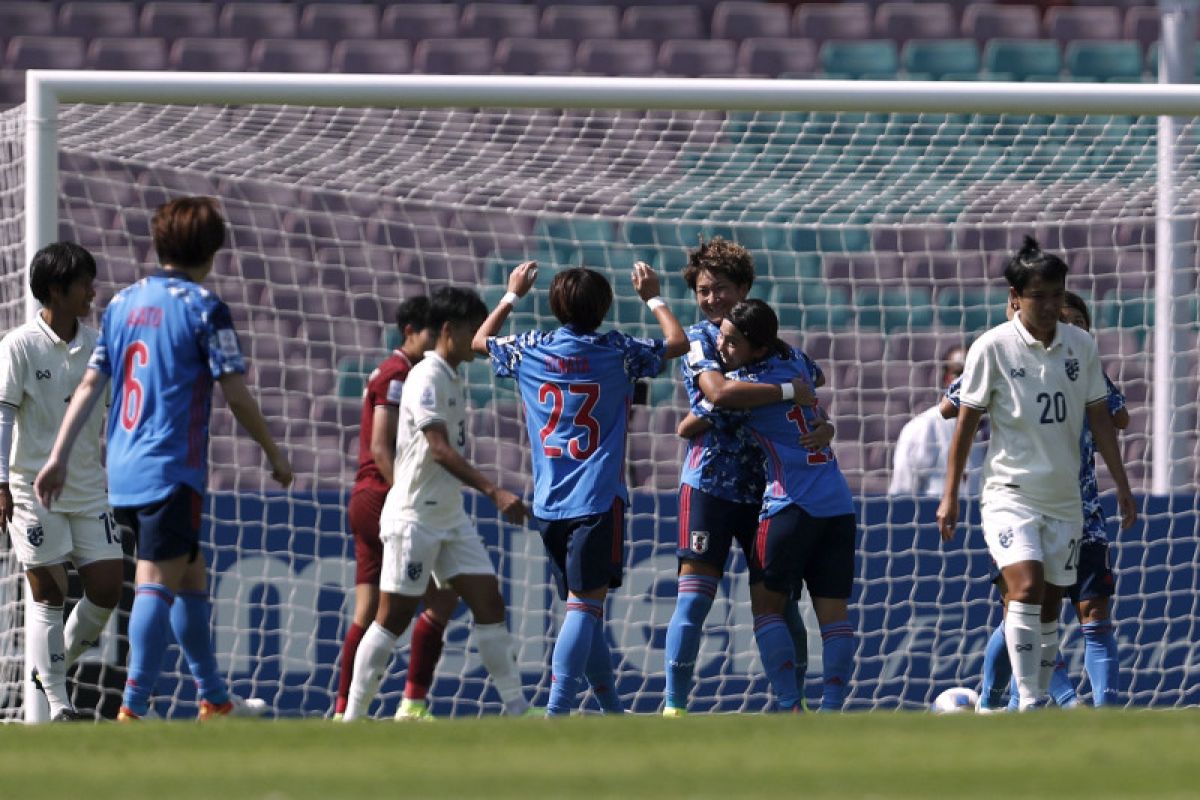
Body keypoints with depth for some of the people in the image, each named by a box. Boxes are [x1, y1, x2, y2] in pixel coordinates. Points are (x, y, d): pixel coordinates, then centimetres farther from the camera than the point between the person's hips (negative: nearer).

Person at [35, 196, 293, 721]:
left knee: (191, 575, 20)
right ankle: (132, 710, -21)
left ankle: (214, 700, 29)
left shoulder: (123, 303, 12)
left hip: (123, 472, 7)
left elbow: (90, 385, 10)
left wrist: (60, 457, 10)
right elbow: (236, 395, -7)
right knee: (157, 583, -11)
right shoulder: (204, 308, -7)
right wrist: (274, 454, 6)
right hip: (172, 470, -7)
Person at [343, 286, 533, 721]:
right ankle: (352, 717, 1)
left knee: (489, 601, 2)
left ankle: (517, 709, 3)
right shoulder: (426, 378, -15)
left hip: (451, 516, 9)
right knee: (394, 617, -5)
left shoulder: (454, 379, 13)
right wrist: (495, 492, -30)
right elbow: (441, 450, -23)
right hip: (414, 517, -9)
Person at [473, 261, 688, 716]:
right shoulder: (616, 353, -3)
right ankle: (556, 713, -24)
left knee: (582, 607, 14)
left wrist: (513, 295, 35)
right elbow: (678, 343, 10)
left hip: (549, 504, 5)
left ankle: (611, 708, 22)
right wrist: (652, 298, 23)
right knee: (584, 607, -11)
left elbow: (480, 341, 25)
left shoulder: (530, 351, 5)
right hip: (598, 499, -5)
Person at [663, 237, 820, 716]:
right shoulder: (699, 339, 0)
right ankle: (674, 706, -10)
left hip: (763, 489, 4)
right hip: (709, 483, -4)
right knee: (694, 595, -11)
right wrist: (789, 391, -18)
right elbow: (718, 390, -19)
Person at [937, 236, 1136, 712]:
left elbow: (1099, 419, 12)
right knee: (1027, 587, -23)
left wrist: (1121, 485, 11)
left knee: (1049, 607, 7)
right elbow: (966, 422, -3)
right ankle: (1028, 705, -23)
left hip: (1064, 498, 5)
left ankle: (1037, 706, 17)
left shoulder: (1080, 346, 4)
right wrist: (950, 495, -4)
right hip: (1010, 494, -5)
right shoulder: (992, 348, -8)